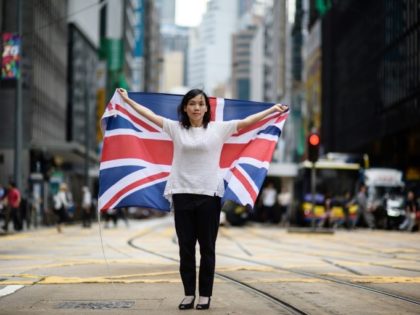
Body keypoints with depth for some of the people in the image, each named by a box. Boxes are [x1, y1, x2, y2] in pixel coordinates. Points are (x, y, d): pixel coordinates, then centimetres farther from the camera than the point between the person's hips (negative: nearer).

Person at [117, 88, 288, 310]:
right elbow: (150, 115, 11)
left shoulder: (218, 128, 3)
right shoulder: (175, 128, 7)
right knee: (186, 248, 5)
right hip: (182, 194, 2)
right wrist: (127, 99, 13)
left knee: (207, 248, 4)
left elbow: (246, 121, -1)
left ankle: (205, 295, 10)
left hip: (209, 194, -1)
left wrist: (273, 109, -7)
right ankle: (189, 294, 12)